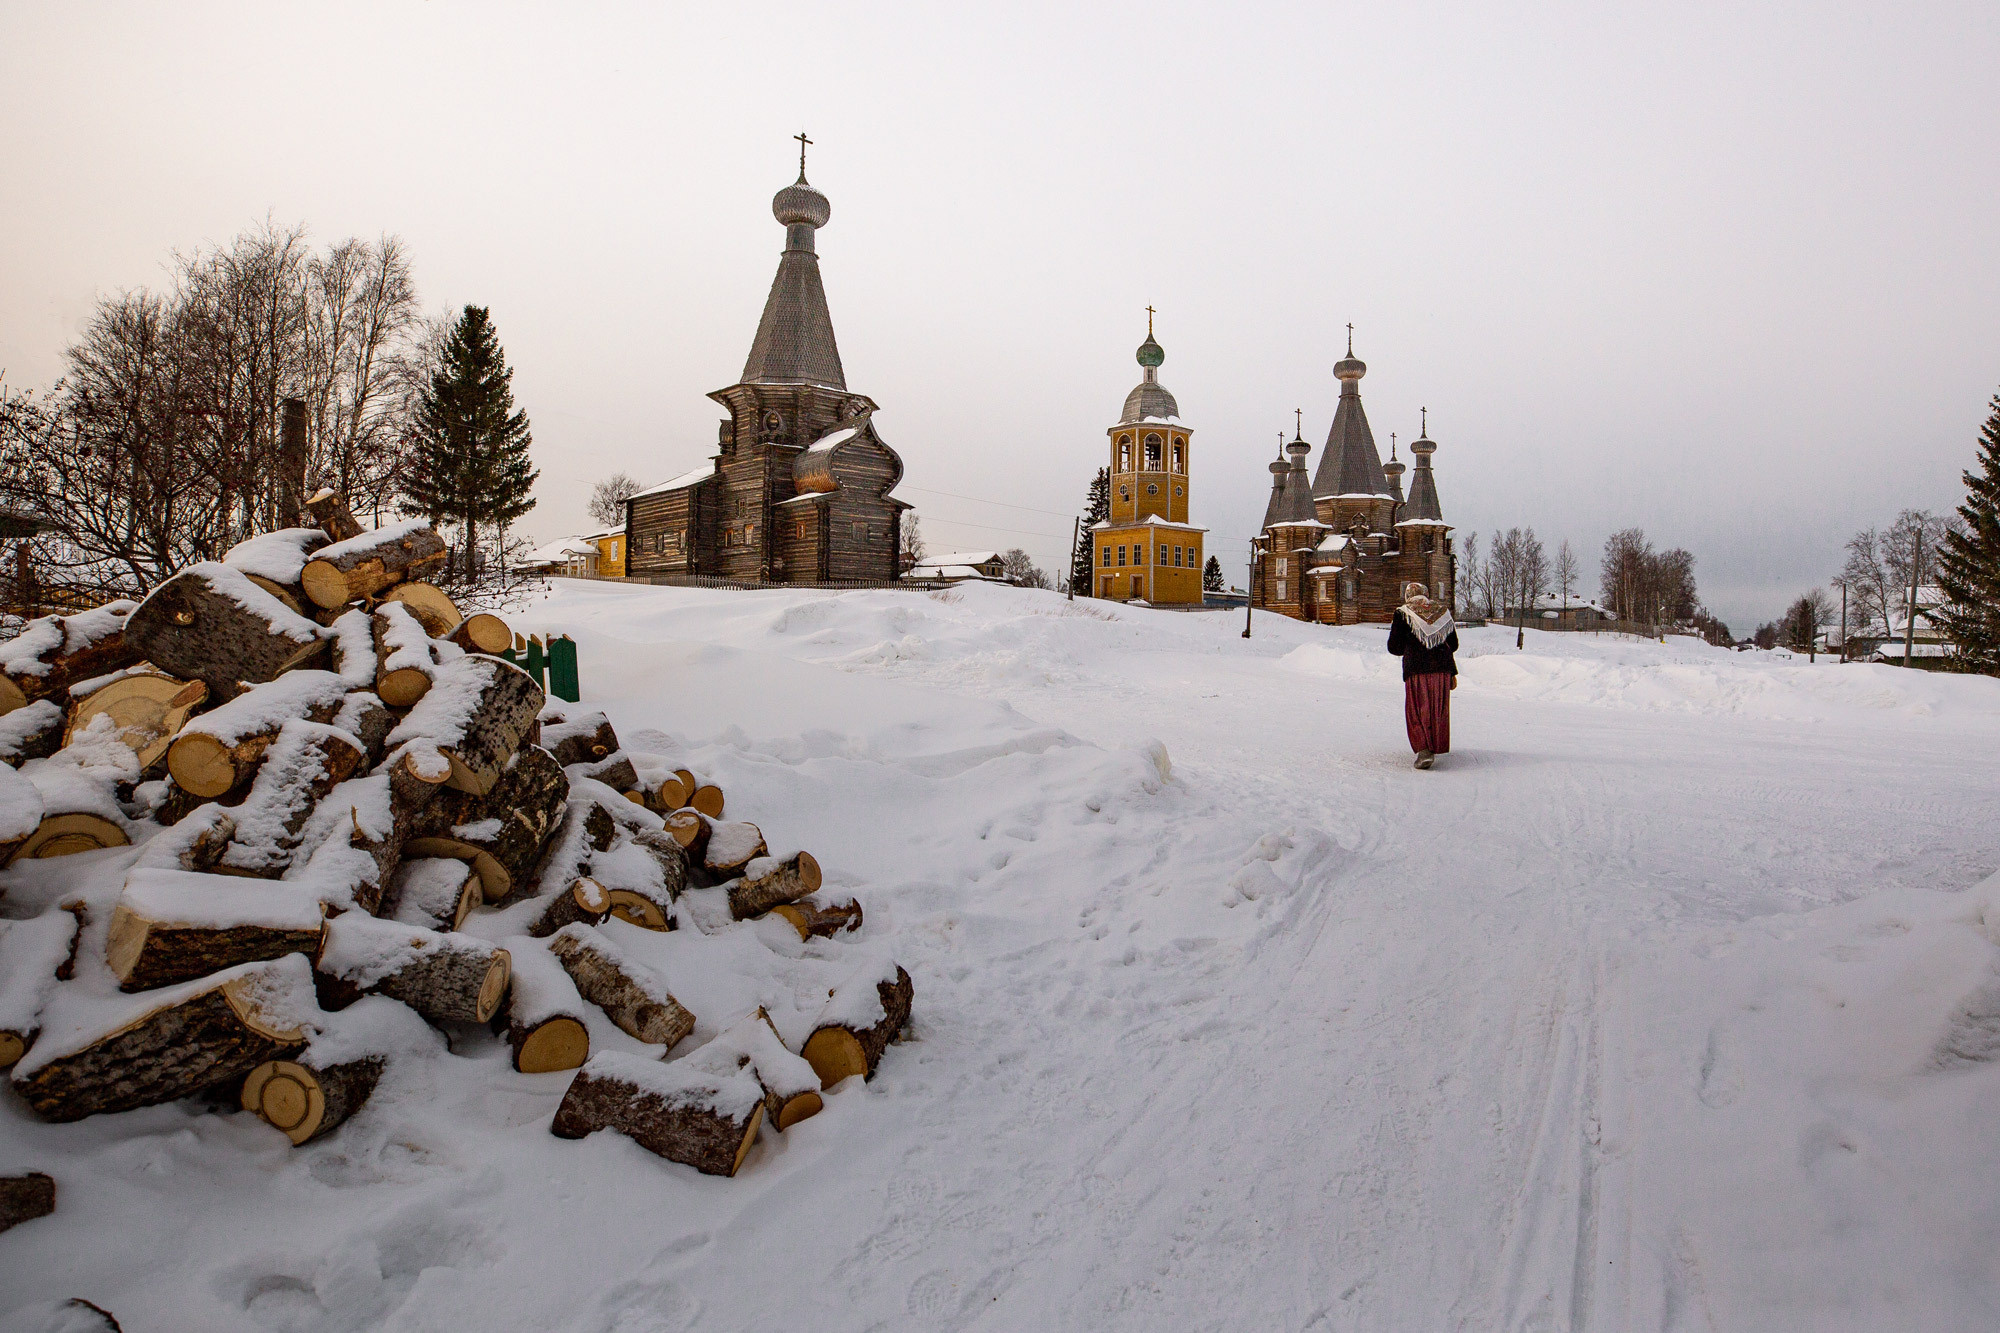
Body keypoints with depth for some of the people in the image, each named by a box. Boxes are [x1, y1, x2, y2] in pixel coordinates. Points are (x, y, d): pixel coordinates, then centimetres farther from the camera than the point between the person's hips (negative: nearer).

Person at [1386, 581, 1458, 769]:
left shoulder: (1402, 614, -1)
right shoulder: (1442, 612, 11)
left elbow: (1395, 647, -3)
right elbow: (1453, 644, 15)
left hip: (1416, 670, -3)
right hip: (1442, 669, 3)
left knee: (1417, 711, 1)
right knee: (1439, 710, 14)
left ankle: (1424, 750, -16)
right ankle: (1436, 748, 22)